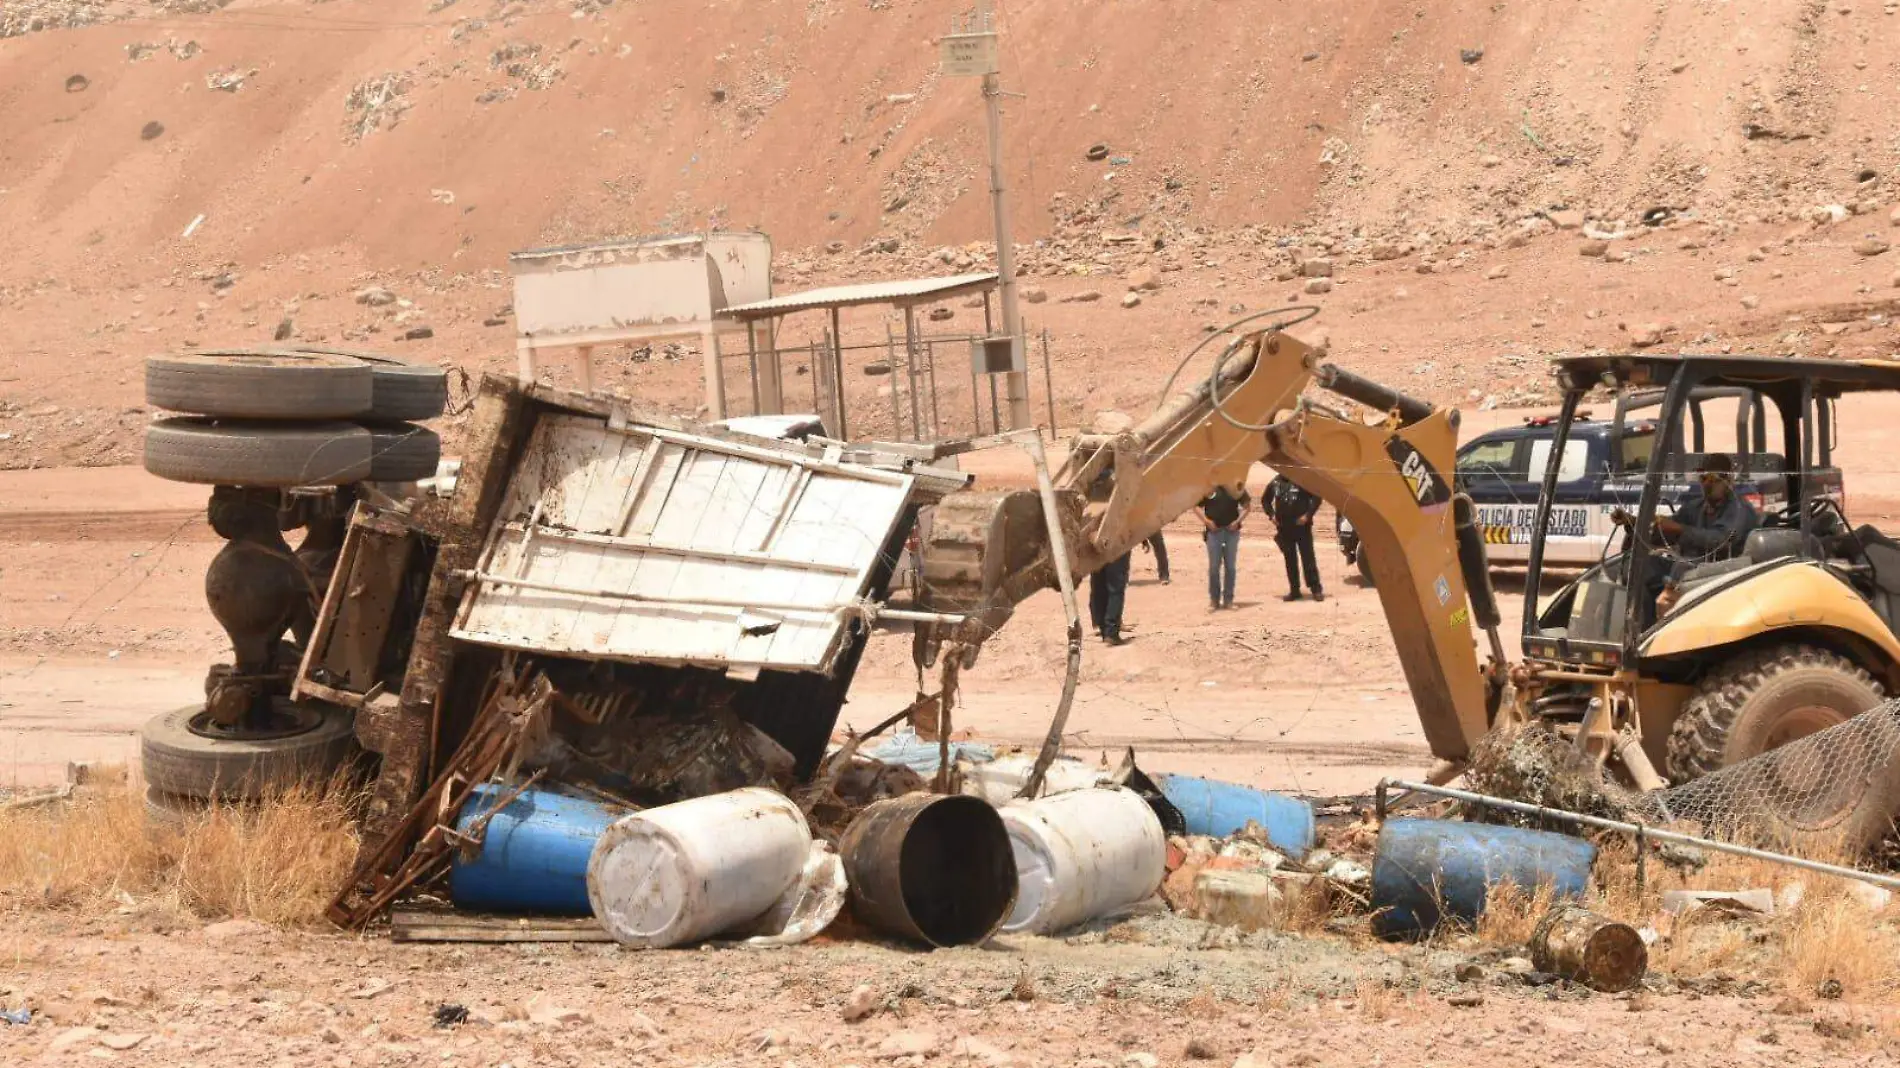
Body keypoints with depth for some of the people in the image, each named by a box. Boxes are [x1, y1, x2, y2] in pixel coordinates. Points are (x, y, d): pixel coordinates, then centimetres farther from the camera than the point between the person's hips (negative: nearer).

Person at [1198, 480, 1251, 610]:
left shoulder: (1236, 485, 2)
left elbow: (1247, 505, 8)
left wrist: (1238, 521, -6)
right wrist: (1206, 520, -11)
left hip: (1231, 530, 1)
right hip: (1214, 530, -1)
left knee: (1230, 566, 5)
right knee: (1214, 566, 0)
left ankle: (1228, 599, 13)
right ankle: (1214, 600, 7)